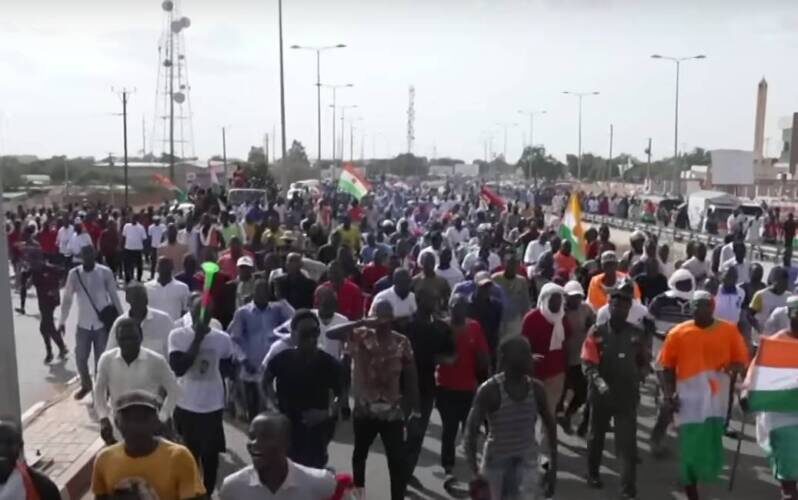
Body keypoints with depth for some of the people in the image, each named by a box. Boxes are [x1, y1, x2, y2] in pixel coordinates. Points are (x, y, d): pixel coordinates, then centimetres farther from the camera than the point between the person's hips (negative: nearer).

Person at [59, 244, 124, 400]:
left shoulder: (105, 272, -11)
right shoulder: (74, 274, -7)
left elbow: (114, 296, -2)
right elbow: (67, 298, 3)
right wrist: (62, 322, 6)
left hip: (102, 324, -2)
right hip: (83, 324, 2)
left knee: (101, 359, 6)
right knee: (80, 358, 10)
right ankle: (86, 385, 35)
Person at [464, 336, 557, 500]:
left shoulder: (536, 388, -5)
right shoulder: (490, 390, -18)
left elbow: (550, 425, 8)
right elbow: (471, 429, -18)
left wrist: (553, 465, 6)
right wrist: (475, 470, -26)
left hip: (527, 460, 3)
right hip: (496, 460, -3)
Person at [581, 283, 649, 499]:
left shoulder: (637, 334, -1)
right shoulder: (596, 333, -7)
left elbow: (644, 362, 12)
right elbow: (588, 364, -13)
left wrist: (638, 377, -6)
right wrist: (599, 382, -29)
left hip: (628, 395, 0)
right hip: (600, 394, 0)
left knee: (627, 443, -4)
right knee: (597, 436, 19)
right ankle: (593, 473, 40)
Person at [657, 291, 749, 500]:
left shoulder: (729, 330, -1)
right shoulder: (678, 333, -3)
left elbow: (742, 361, 5)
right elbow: (667, 367, 2)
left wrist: (732, 367, -18)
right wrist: (668, 394, -8)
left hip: (716, 398, 1)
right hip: (689, 399, -1)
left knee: (711, 445, 7)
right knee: (690, 447, 3)